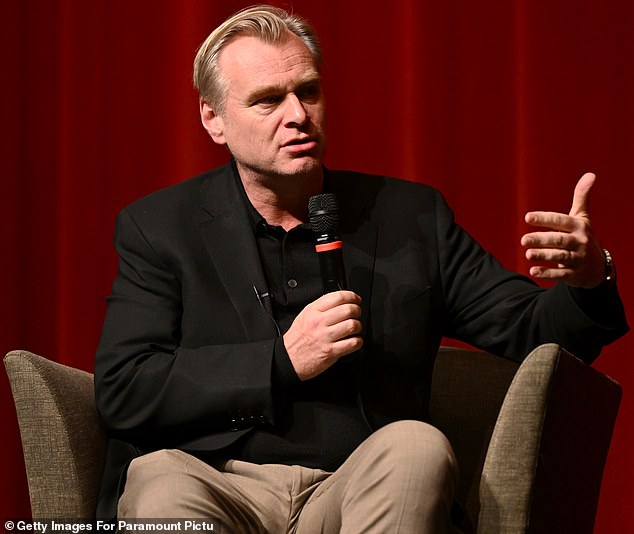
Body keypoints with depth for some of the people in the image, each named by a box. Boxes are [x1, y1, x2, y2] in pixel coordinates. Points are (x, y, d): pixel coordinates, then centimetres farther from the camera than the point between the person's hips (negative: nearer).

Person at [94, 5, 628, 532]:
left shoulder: (412, 216, 15)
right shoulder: (159, 228, 9)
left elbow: (529, 327, 13)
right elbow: (120, 392, -1)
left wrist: (586, 279, -11)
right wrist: (283, 360, -8)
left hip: (354, 491, 3)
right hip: (219, 485, -2)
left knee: (418, 447, -30)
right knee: (162, 480, -36)